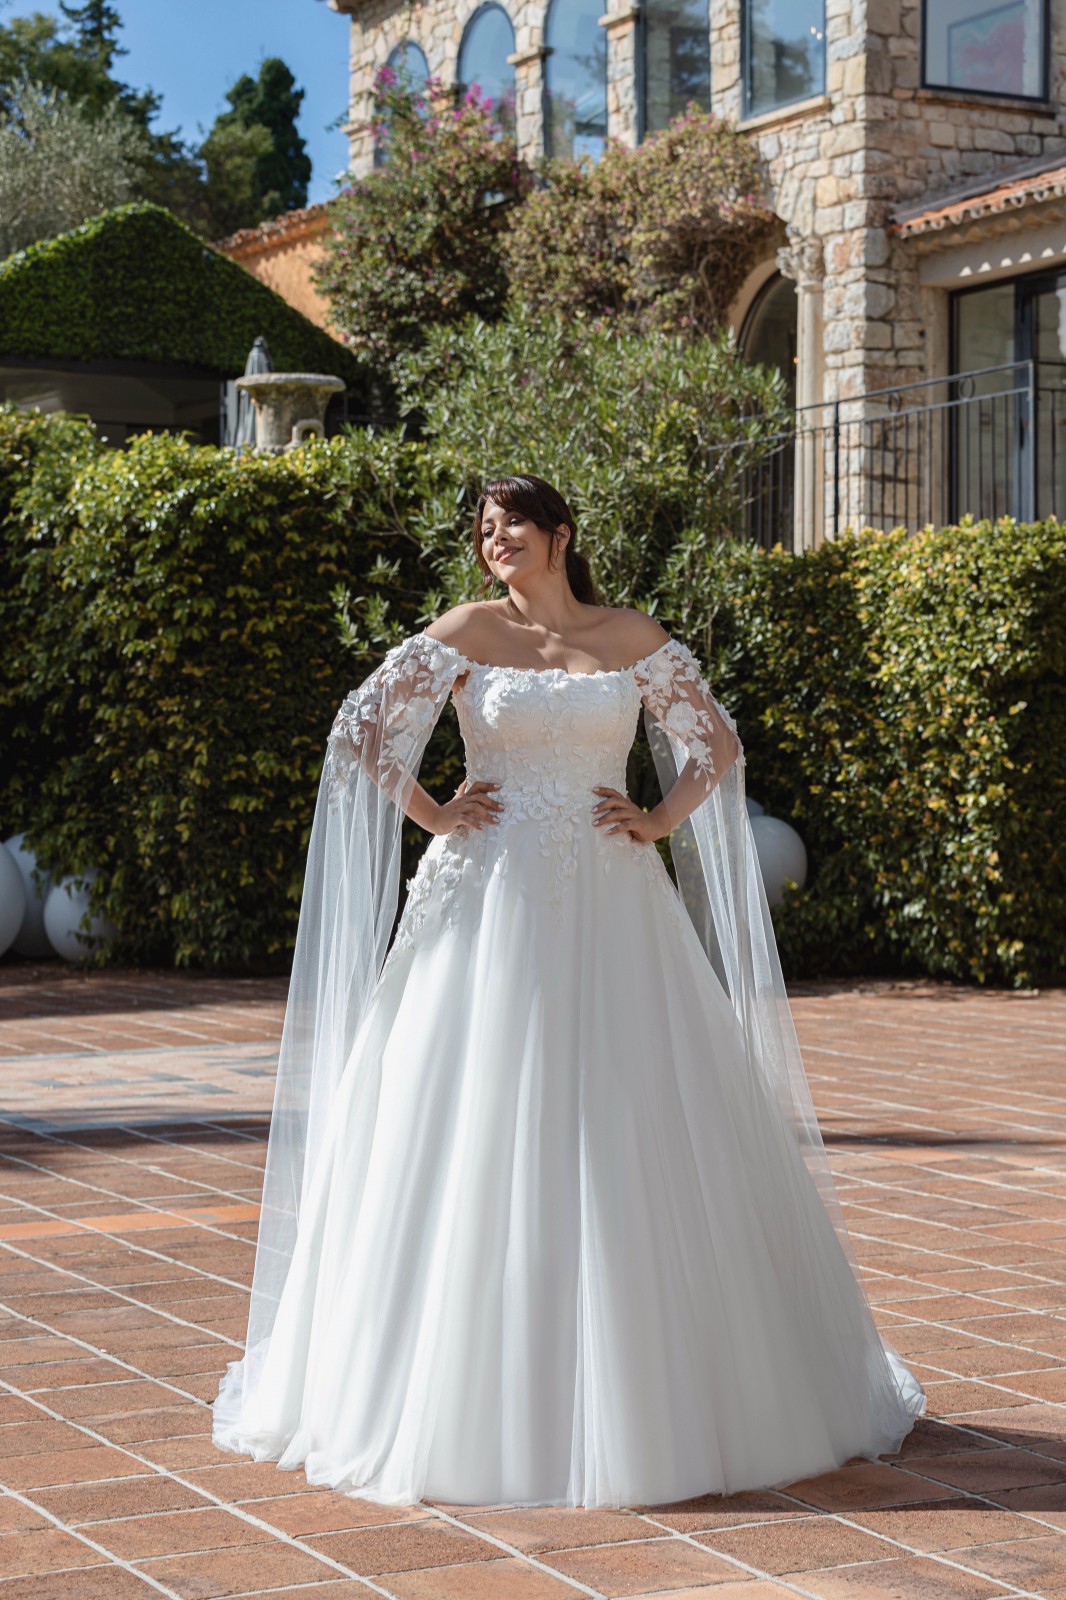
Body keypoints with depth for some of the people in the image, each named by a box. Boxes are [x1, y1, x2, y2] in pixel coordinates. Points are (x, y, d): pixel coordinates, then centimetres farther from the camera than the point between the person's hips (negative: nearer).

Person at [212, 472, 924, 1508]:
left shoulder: (635, 639, 7)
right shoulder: (466, 633, 4)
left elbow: (717, 742, 15)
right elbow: (362, 729, 5)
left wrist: (661, 821, 3)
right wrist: (433, 817, 0)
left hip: (611, 910, 1)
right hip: (491, 904, -1)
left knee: (637, 1131, 1)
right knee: (480, 1128, -3)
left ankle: (645, 1383, 12)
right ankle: (477, 1386, 5)